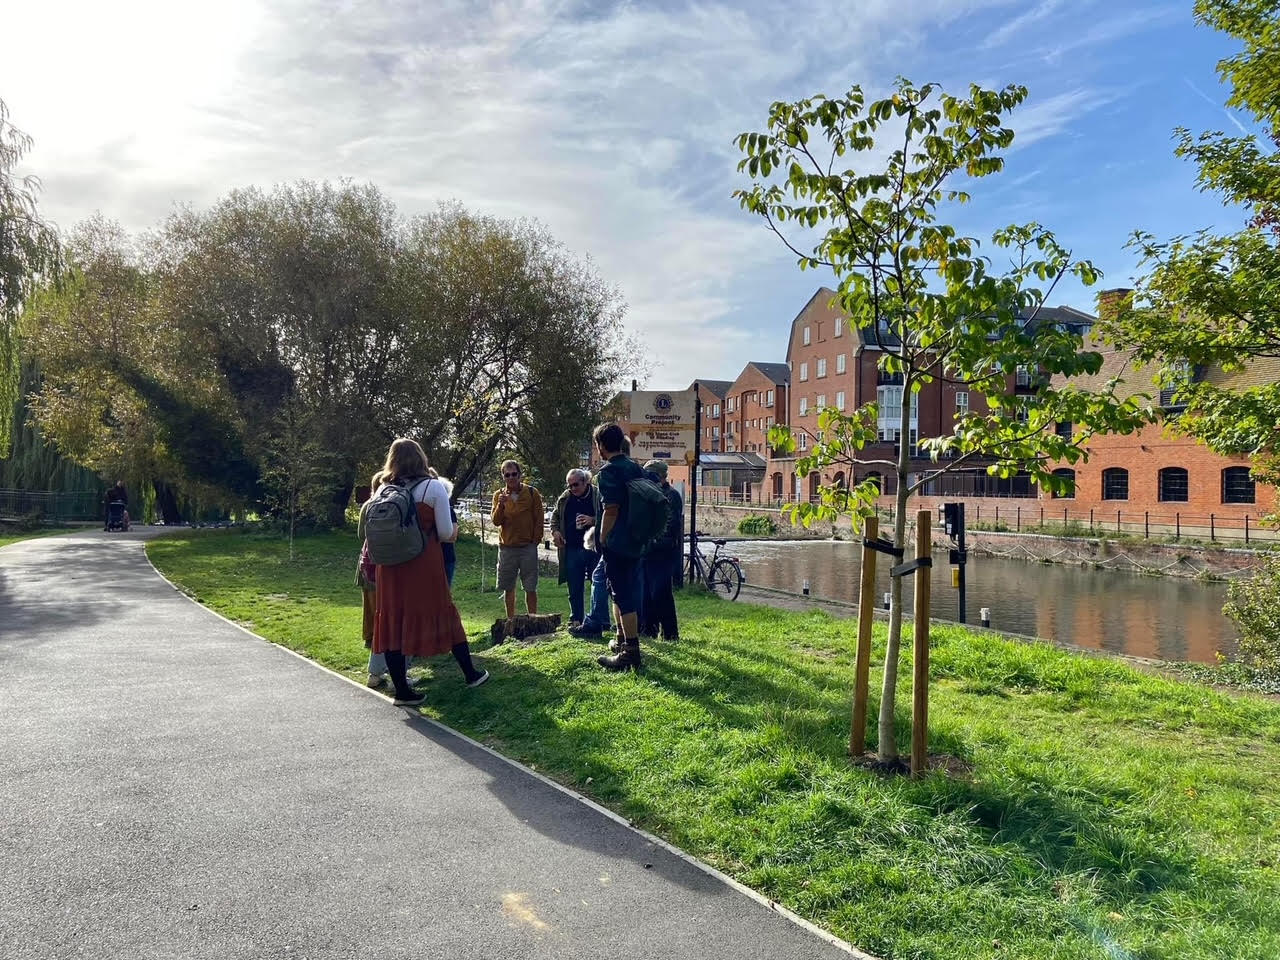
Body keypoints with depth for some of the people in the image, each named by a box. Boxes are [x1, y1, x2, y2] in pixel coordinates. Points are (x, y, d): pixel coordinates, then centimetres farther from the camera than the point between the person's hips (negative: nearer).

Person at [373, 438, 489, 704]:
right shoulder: (434, 487, -6)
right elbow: (446, 534, -7)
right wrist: (454, 531, 15)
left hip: (391, 566, 3)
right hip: (425, 566, -2)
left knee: (393, 622, 8)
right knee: (444, 617, 10)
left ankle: (402, 690, 10)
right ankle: (471, 674, 23)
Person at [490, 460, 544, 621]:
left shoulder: (532, 493, -1)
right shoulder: (498, 495, 4)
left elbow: (539, 520, 2)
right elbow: (496, 521, -3)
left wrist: (536, 540, -1)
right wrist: (501, 505, -19)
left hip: (528, 547, -2)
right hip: (506, 548, 2)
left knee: (530, 588, 1)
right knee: (508, 588, 7)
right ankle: (510, 621, 17)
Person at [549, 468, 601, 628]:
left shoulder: (598, 496, -6)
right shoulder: (564, 498, 8)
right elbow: (555, 516, 22)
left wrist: (593, 520, -21)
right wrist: (555, 531, 5)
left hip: (594, 548, -4)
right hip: (572, 550, 4)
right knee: (574, 588, 10)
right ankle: (576, 619, 21)